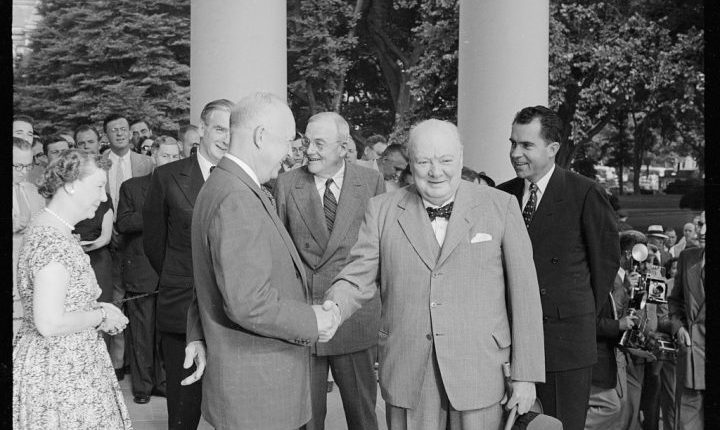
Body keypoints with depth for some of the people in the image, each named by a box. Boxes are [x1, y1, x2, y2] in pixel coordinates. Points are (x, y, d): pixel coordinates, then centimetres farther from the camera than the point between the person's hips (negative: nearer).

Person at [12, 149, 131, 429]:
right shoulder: (53, 241, -23)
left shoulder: (46, 227, 9)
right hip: (58, 375, -10)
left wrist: (95, 309, 7)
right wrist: (101, 315, -14)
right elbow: (50, 324, -27)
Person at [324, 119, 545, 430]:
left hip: (478, 375, -1)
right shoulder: (383, 210, 4)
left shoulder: (501, 207, 0)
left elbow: (523, 291, 0)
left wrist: (525, 375, -1)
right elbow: (358, 278, 1)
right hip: (407, 377, 1)